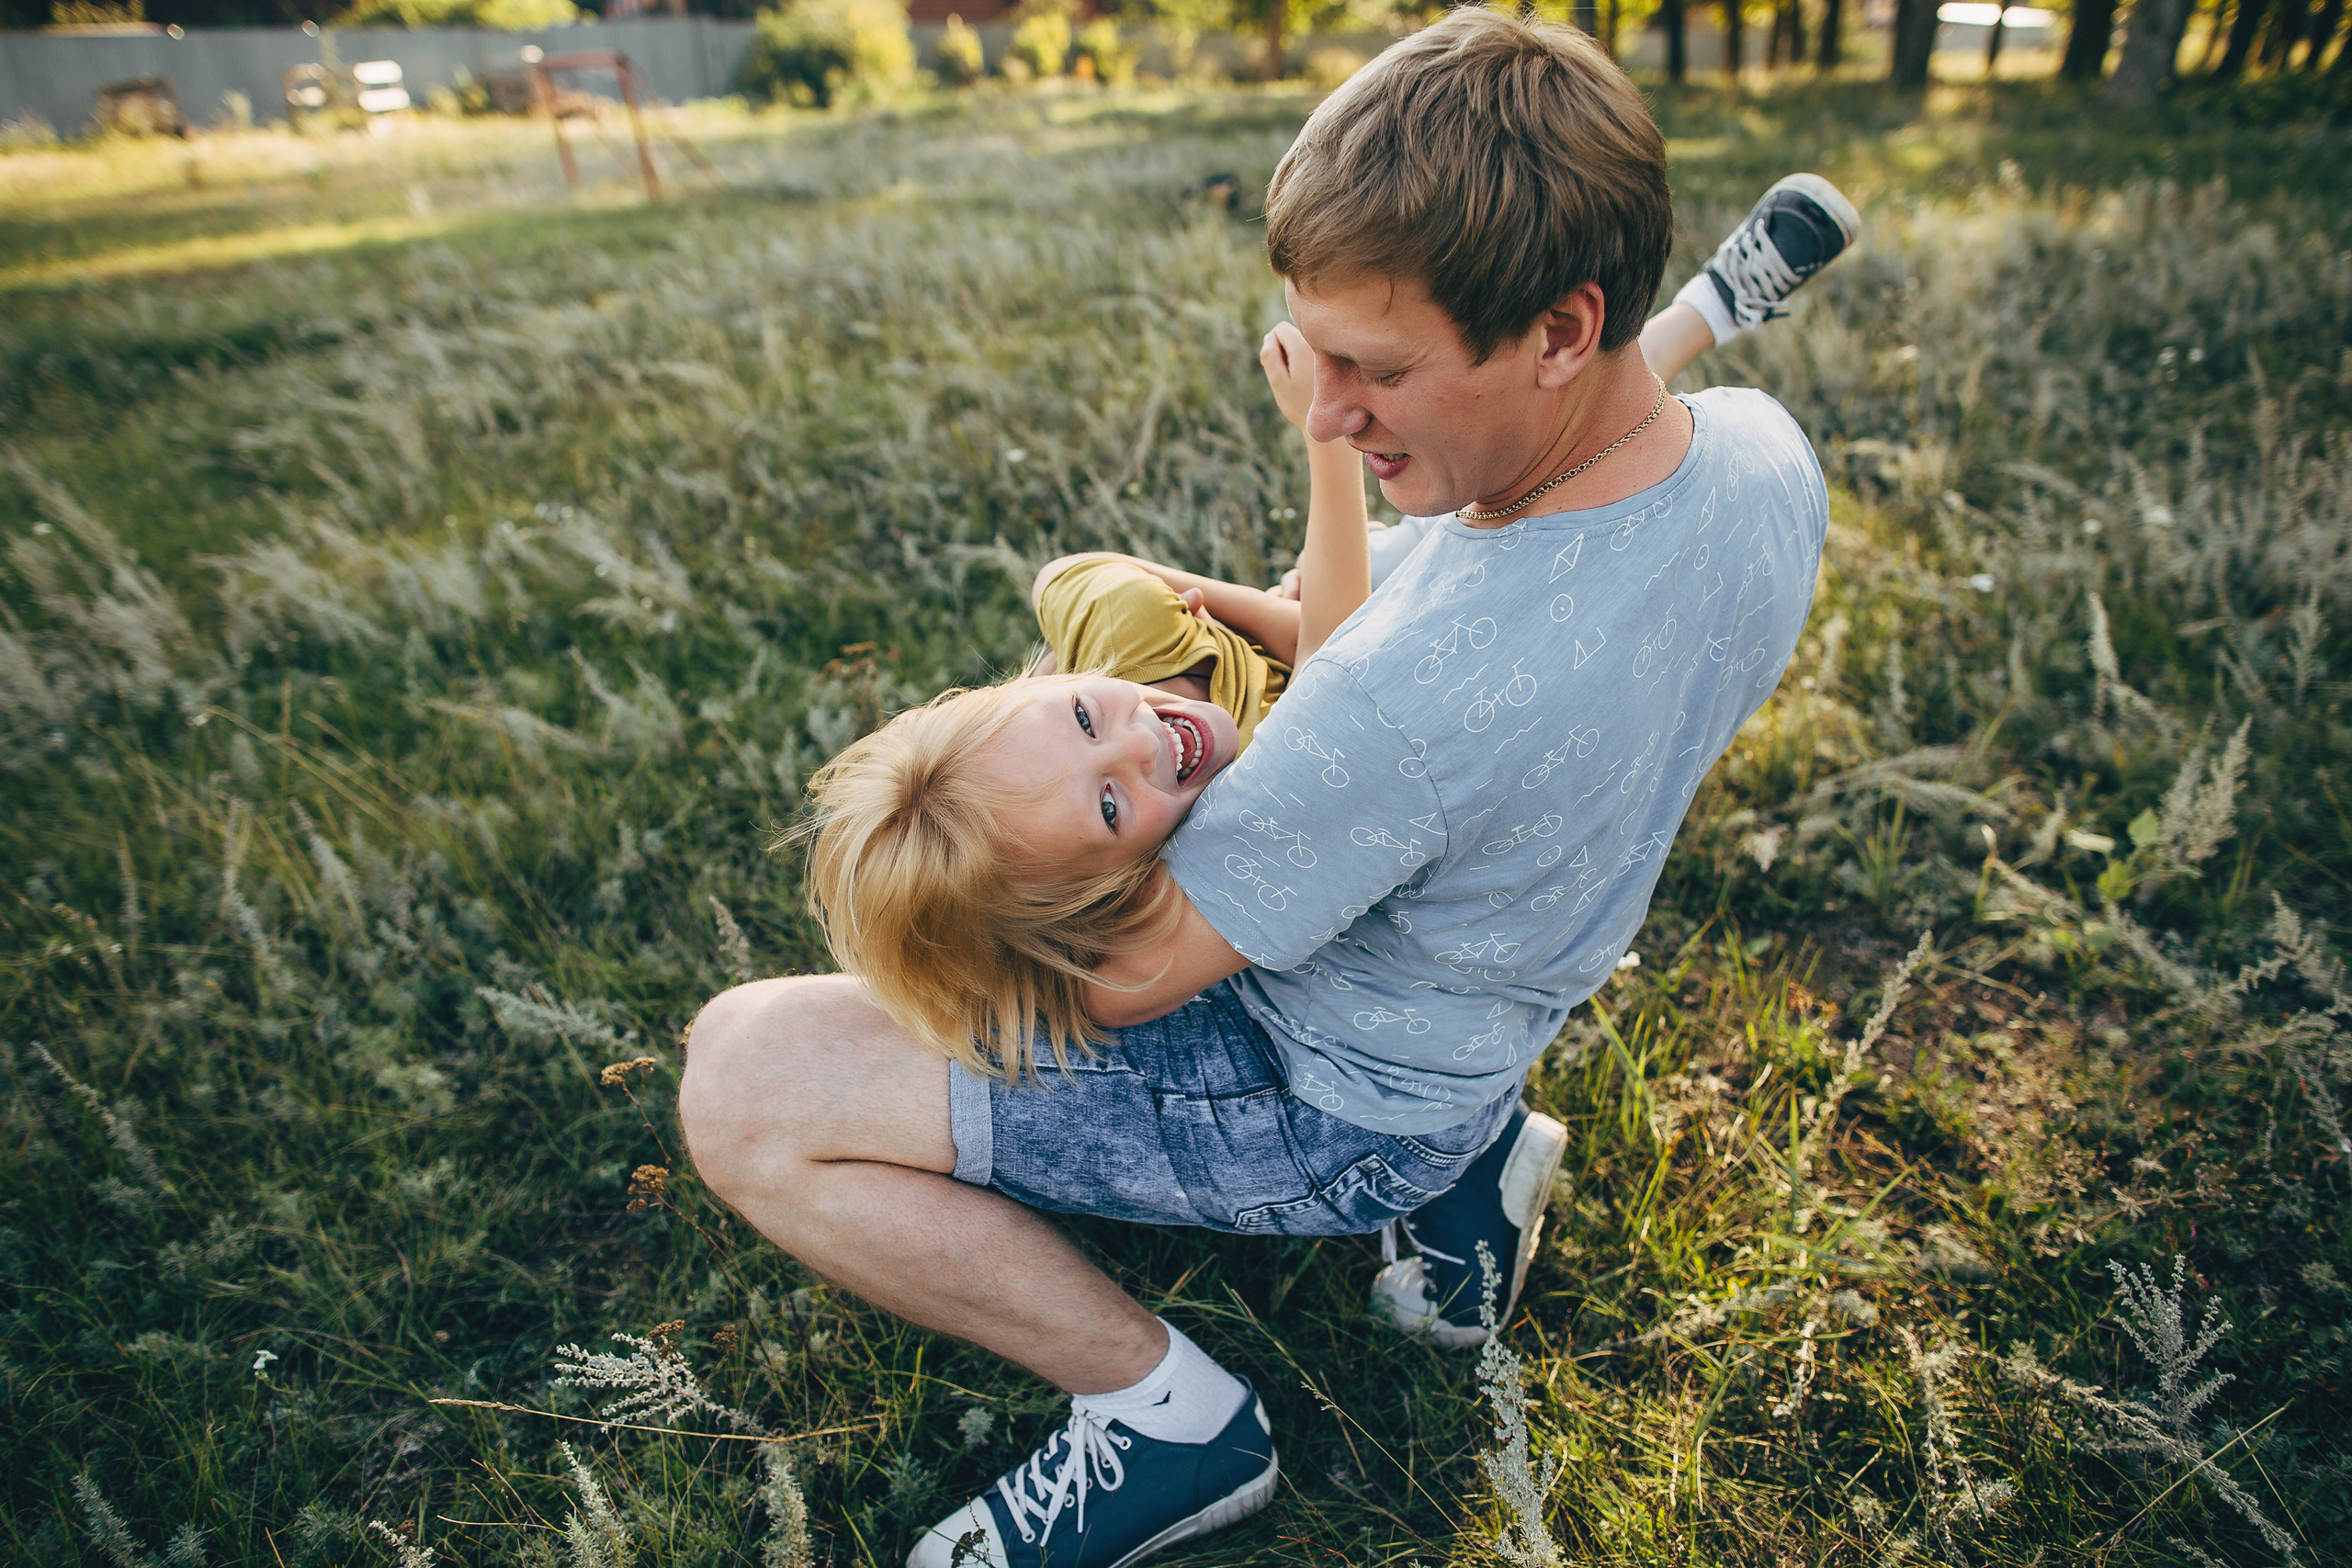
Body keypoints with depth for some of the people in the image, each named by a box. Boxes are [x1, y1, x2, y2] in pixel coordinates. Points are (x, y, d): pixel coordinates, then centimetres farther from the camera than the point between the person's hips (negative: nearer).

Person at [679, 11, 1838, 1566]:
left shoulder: (1422, 692, -38)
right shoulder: (1763, 450, -12)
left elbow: (1124, 976, -23)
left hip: (1337, 1106, -8)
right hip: (1498, 989, 9)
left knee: (742, 1080, -12)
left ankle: (1166, 1414, 4)